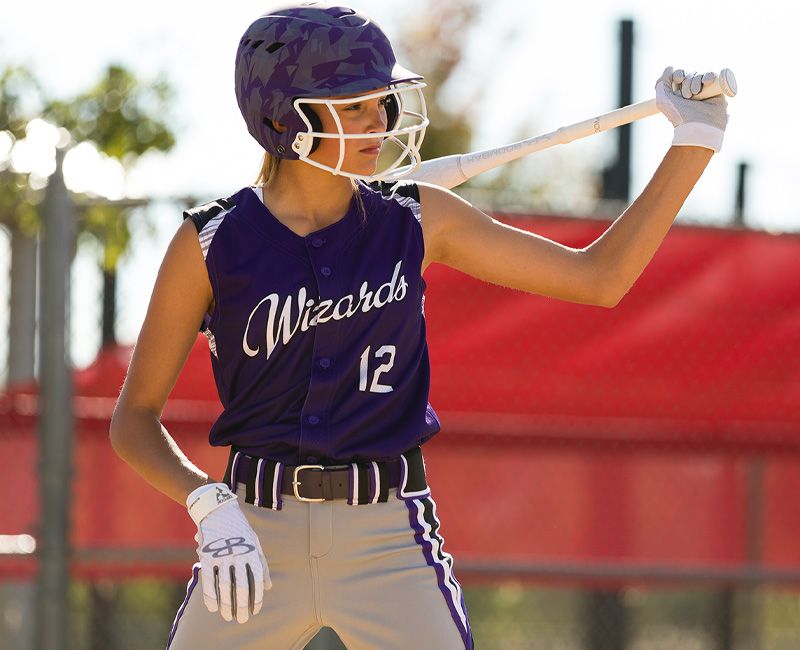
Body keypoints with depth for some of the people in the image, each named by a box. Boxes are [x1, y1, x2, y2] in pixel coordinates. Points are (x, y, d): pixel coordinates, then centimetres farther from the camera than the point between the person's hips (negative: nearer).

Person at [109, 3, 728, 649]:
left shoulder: (416, 221, 3)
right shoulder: (211, 243, -3)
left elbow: (599, 279, 5)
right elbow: (135, 419, -1)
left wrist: (694, 141, 0)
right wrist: (210, 506, -18)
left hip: (388, 544, 1)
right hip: (257, 541, -1)